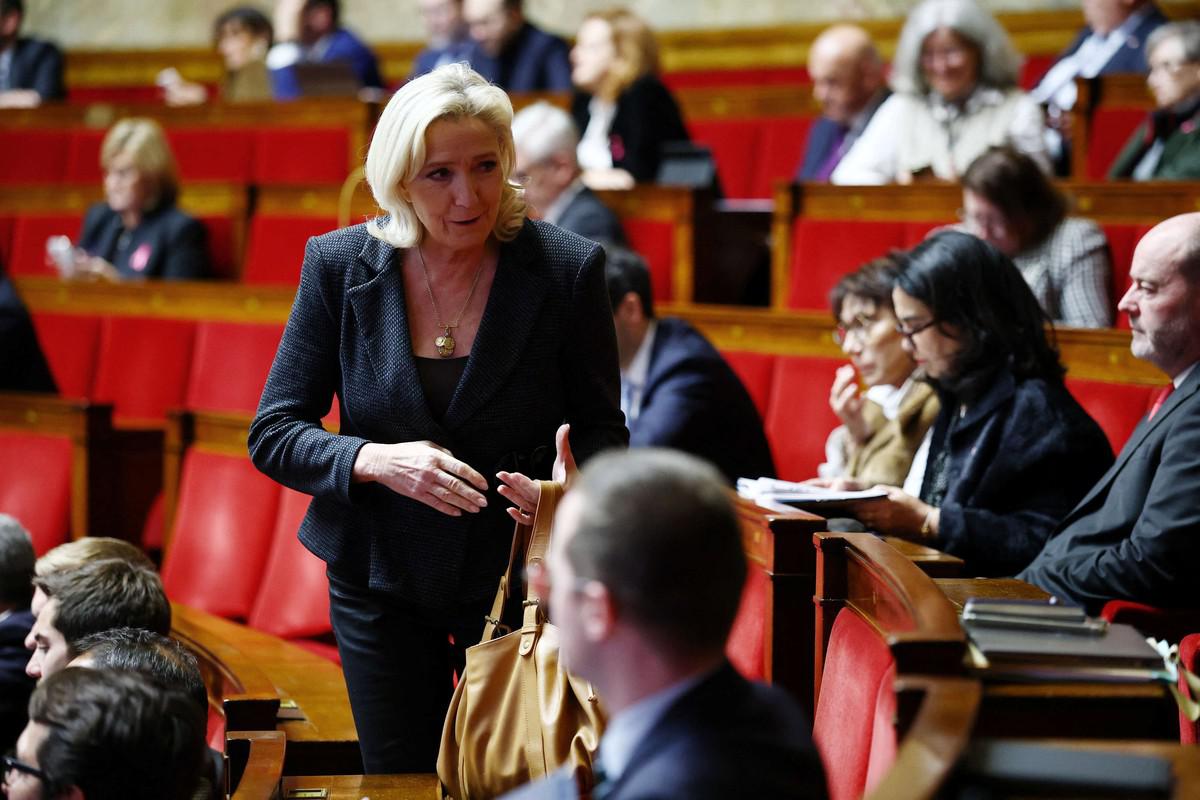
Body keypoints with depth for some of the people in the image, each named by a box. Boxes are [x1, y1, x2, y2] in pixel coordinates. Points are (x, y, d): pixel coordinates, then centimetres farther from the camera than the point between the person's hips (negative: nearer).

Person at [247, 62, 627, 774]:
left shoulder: (568, 268, -12)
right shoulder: (340, 265, -9)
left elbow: (602, 429, -3)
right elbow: (273, 434, -7)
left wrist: (570, 488, -26)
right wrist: (377, 461, -26)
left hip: (518, 575, -1)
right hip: (380, 576, 1)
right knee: (397, 777, 13)